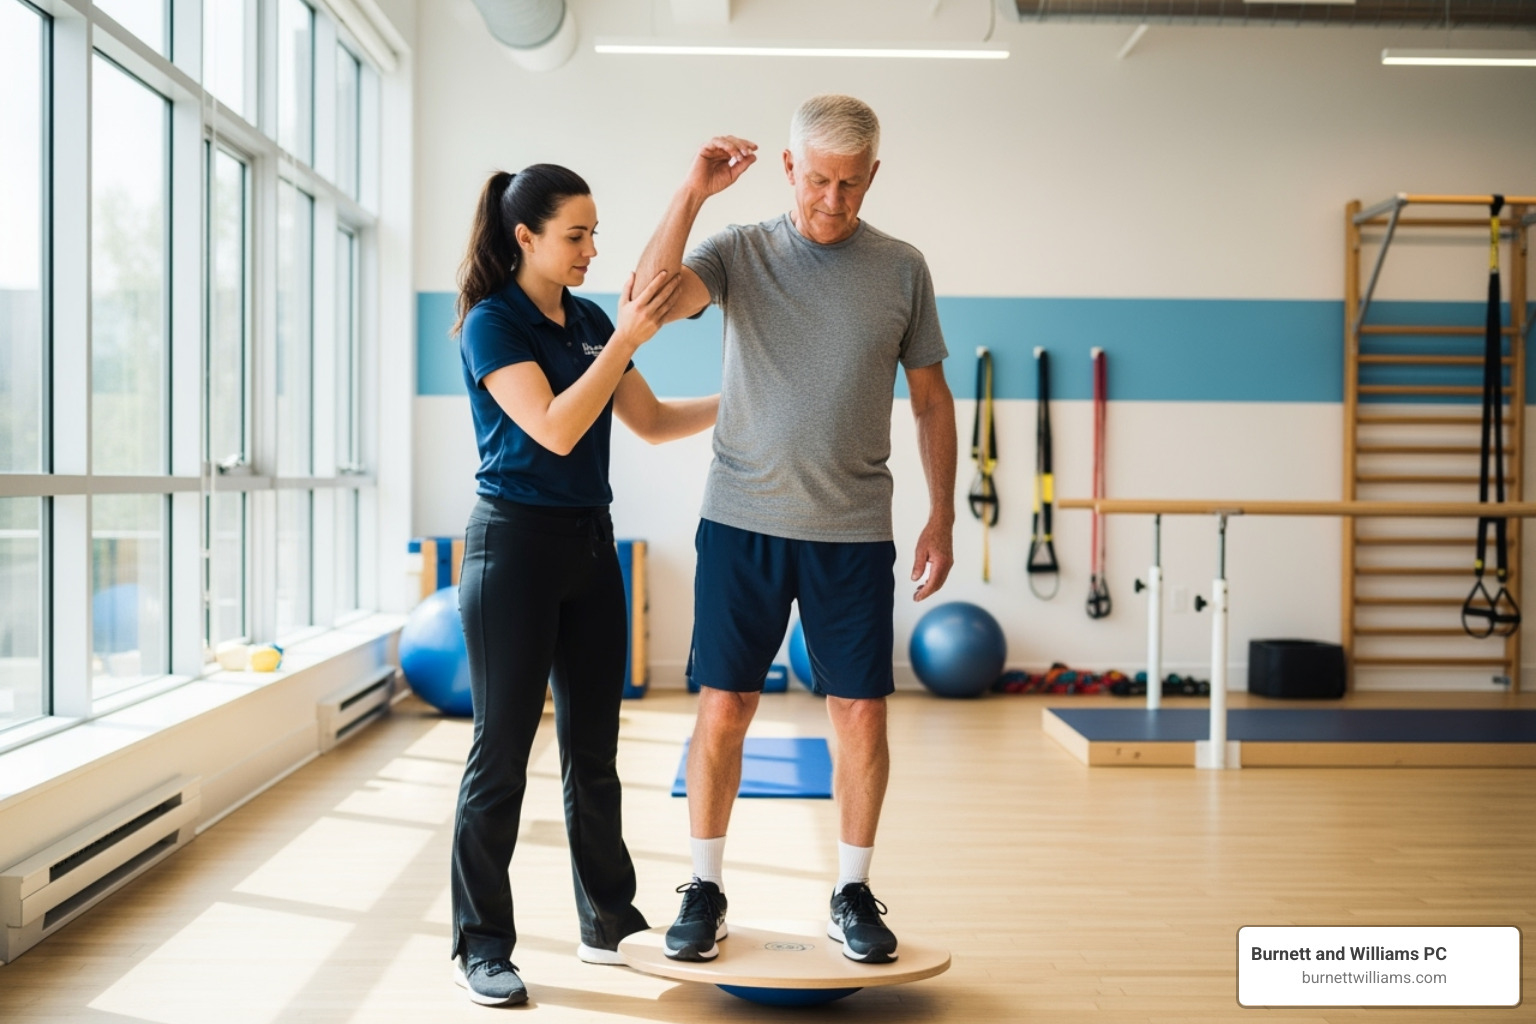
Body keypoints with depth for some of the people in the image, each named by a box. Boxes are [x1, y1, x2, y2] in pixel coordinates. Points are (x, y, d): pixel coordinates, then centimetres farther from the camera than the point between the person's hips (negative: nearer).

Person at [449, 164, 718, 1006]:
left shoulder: (589, 322, 10)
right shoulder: (492, 322, -9)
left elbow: (652, 423, 14)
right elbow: (555, 429, -20)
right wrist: (626, 340, -22)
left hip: (590, 547, 7)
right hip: (515, 546, -7)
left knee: (592, 748, 12)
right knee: (502, 751, -1)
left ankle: (608, 922, 23)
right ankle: (481, 946, 10)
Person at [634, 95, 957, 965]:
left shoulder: (902, 269, 5)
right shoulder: (741, 251, 3)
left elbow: (931, 399, 10)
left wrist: (942, 518, 5)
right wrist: (694, 191, -16)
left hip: (853, 532, 1)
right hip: (743, 522, 0)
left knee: (862, 713, 3)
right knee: (724, 707, 2)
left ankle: (854, 895, 20)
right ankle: (706, 890, 18)